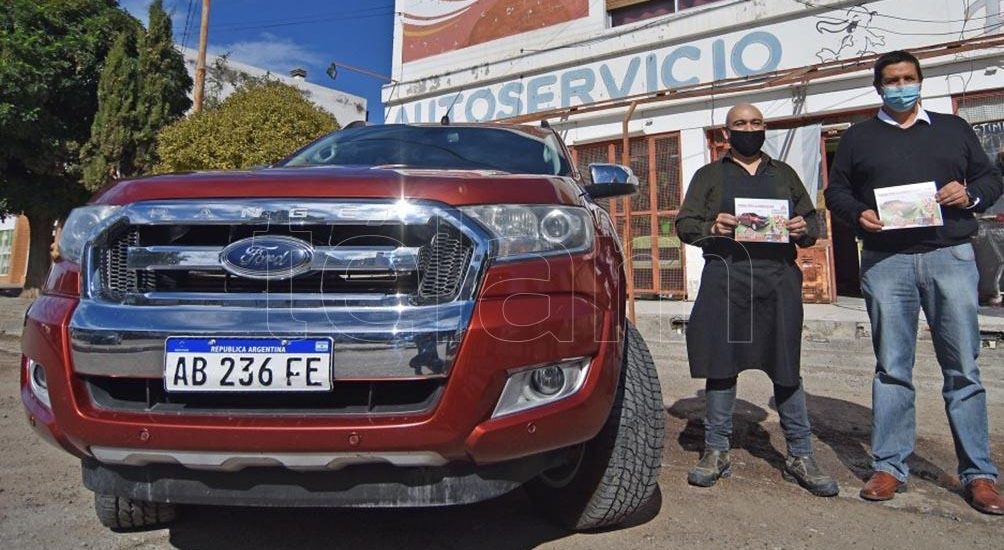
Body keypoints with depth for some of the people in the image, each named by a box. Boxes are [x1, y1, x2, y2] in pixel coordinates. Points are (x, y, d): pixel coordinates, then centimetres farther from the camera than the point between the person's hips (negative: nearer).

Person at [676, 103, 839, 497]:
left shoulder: (784, 174, 21)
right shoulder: (709, 175, 14)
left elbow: (812, 220, 20)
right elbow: (684, 224, 7)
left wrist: (803, 229, -3)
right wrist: (712, 227, -14)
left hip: (779, 279, 2)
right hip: (726, 279, -1)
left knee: (786, 368, 3)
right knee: (721, 364, 2)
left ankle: (800, 456, 14)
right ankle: (716, 452, 13)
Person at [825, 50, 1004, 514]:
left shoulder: (953, 129, 17)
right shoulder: (858, 136, 14)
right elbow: (836, 191, 12)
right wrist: (858, 213, -8)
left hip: (950, 256, 1)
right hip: (885, 262, 0)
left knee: (962, 367, 1)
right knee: (891, 368, 3)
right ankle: (889, 467, 10)